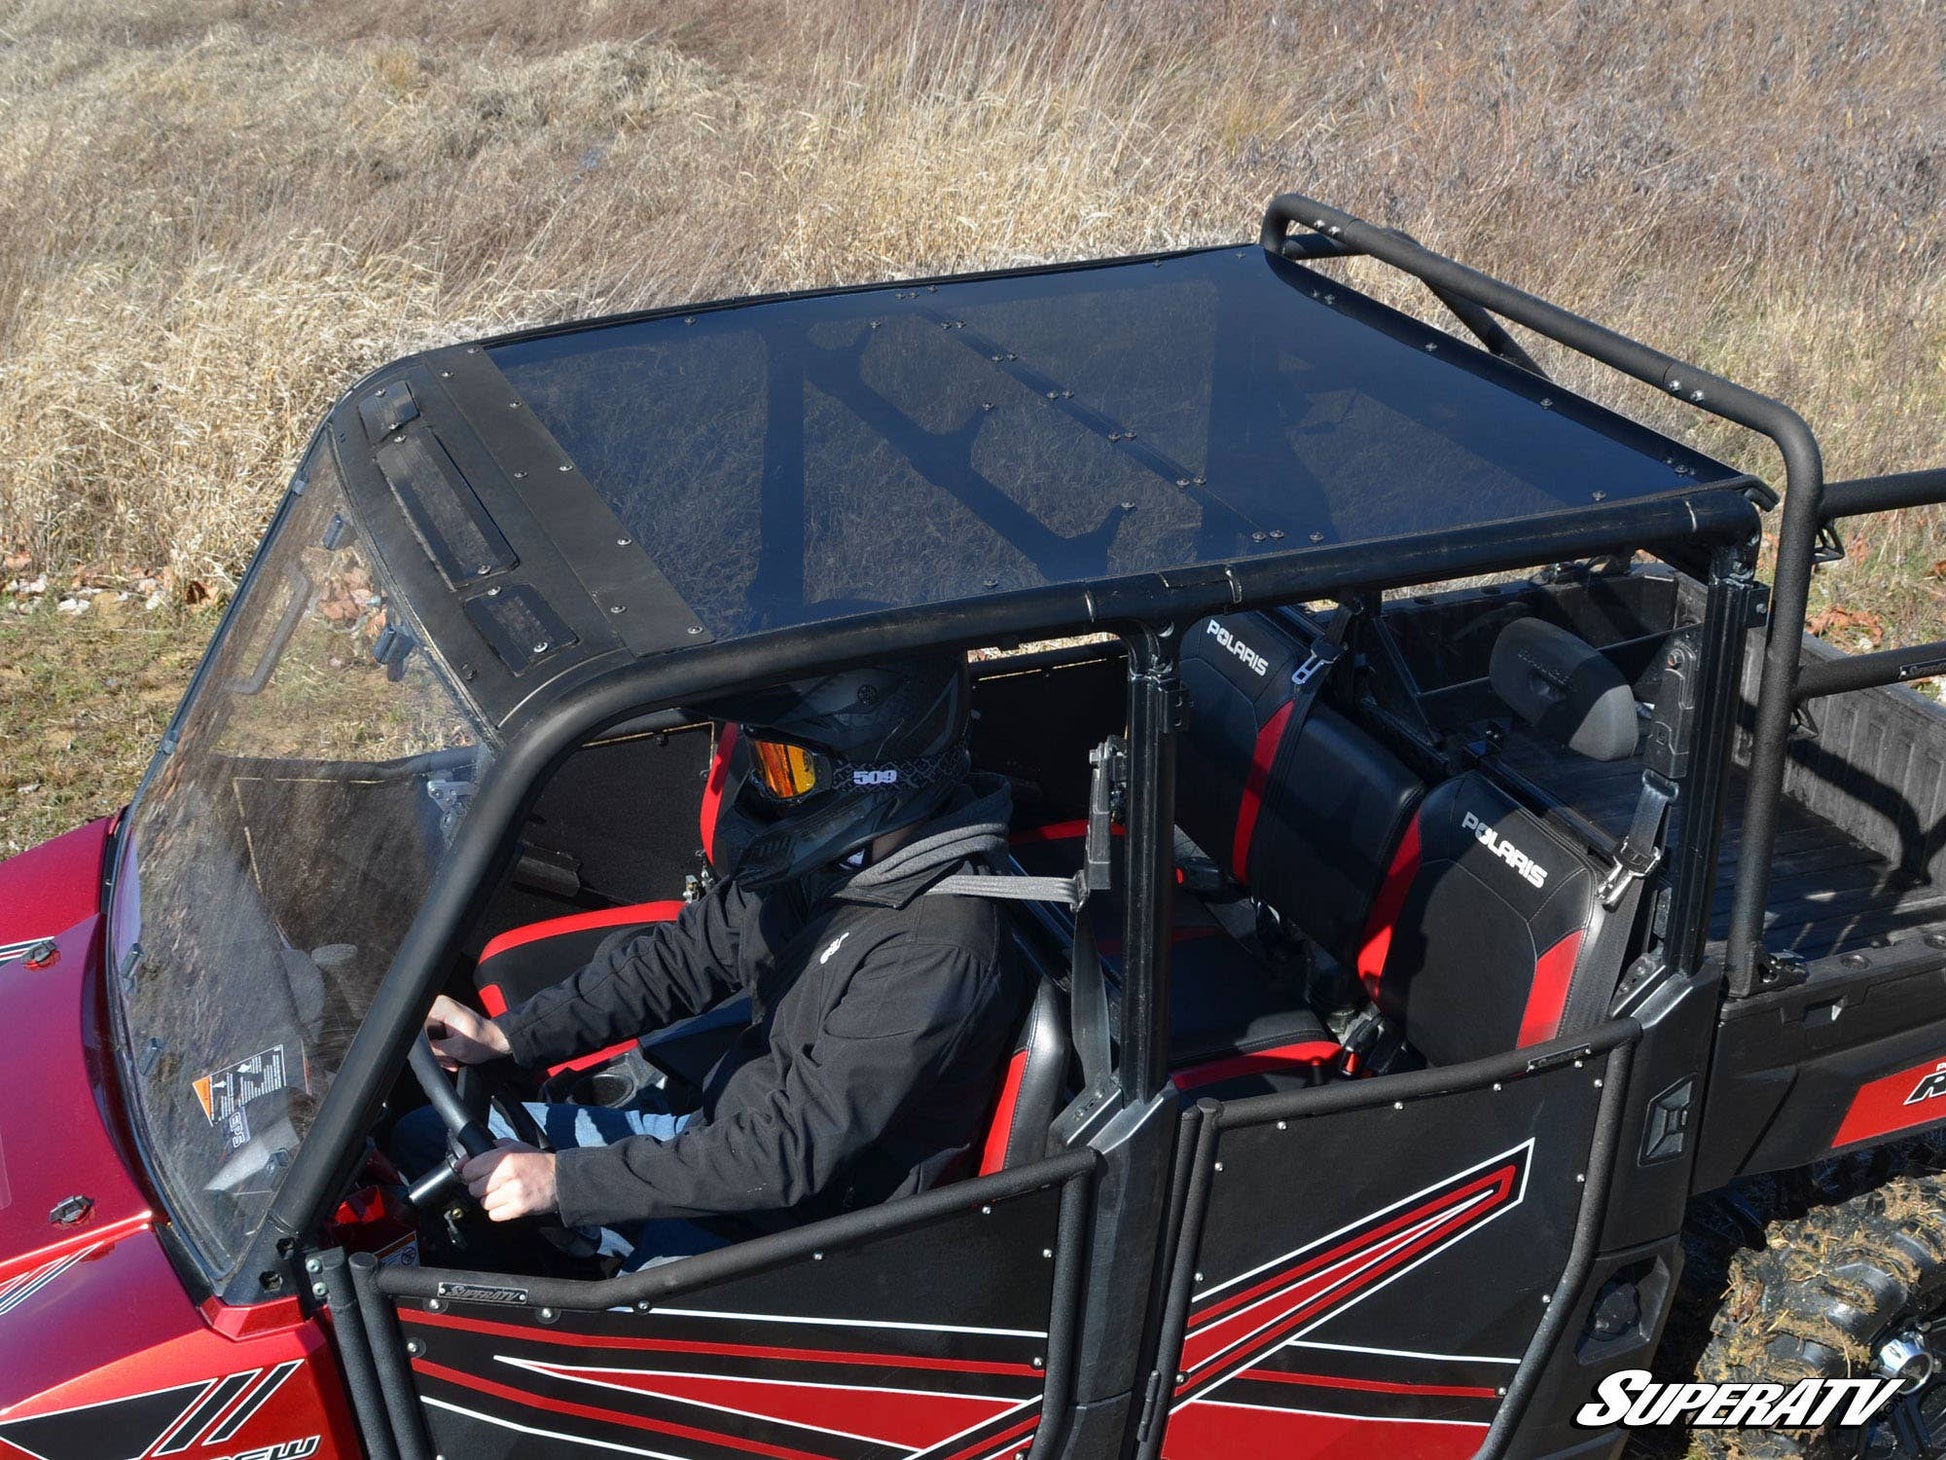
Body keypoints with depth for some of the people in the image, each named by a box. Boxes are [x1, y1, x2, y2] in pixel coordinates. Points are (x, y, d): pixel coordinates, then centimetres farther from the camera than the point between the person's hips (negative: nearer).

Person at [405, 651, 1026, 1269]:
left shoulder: (937, 956, -31)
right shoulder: (823, 859, -6)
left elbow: (791, 1151, -29)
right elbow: (683, 955, 7)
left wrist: (561, 1178, -26)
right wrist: (505, 1035, -2)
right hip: (720, 1134, 8)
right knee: (427, 1136, 10)